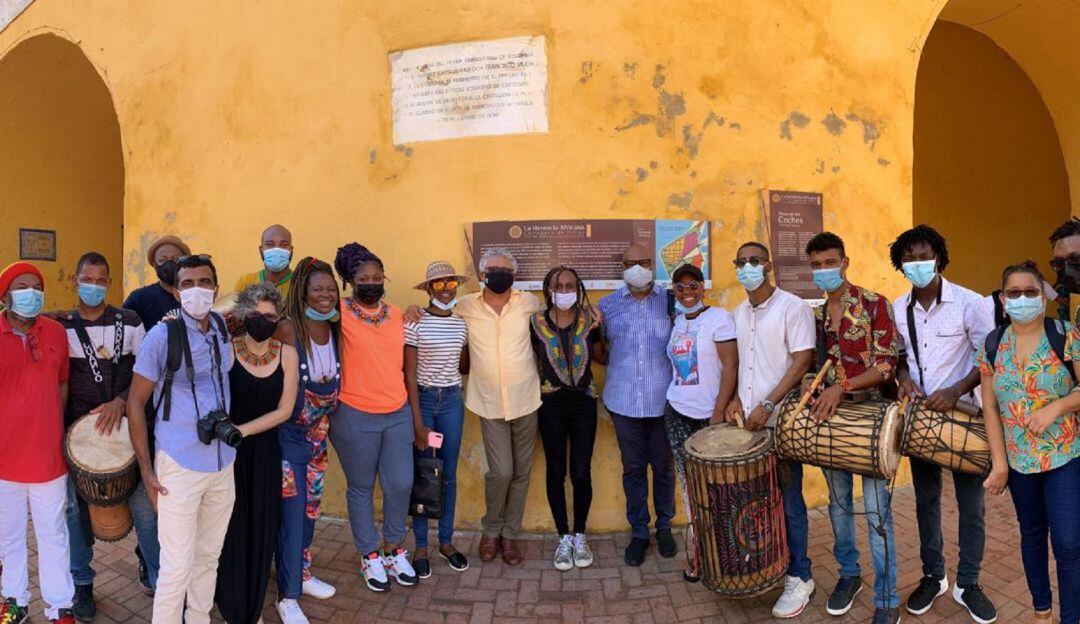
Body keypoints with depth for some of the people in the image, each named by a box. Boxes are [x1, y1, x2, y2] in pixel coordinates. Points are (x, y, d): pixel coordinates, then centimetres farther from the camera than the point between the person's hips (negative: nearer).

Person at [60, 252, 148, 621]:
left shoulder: (130, 322, 0)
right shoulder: (62, 327, 3)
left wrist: (121, 401, -13)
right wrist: (60, 428, 1)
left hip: (126, 425, -1)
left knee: (145, 505, -1)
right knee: (77, 508, 12)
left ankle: (161, 580, 14)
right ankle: (82, 584, 31)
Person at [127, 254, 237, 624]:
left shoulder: (225, 329, 2)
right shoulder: (162, 336, -12)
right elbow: (135, 403, -7)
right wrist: (146, 470, -8)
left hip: (224, 463, 5)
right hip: (179, 466, -5)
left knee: (209, 556, 18)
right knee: (177, 567, 2)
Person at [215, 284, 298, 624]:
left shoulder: (286, 354, -3)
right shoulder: (227, 351, -8)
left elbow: (284, 410, -5)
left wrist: (242, 430, -13)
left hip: (266, 452, 2)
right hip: (230, 452, -2)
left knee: (262, 529, 8)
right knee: (232, 528, 3)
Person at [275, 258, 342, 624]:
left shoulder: (335, 331, 0)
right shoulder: (288, 330, -19)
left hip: (319, 434, 6)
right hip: (289, 435, -6)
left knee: (310, 509, 19)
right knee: (292, 514, 2)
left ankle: (303, 574, 38)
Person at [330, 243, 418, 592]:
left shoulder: (396, 314, 5)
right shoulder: (342, 313, -7)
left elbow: (405, 366, 11)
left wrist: (416, 412, 12)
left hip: (398, 414, 4)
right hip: (356, 417, -3)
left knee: (400, 485, 8)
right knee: (361, 488, 11)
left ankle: (394, 549, 33)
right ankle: (370, 556, 31)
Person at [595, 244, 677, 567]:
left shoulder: (671, 301, 0)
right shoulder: (608, 305, 5)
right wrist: (614, 361, -3)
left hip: (663, 398, -1)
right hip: (624, 400, 1)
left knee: (663, 465, 12)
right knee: (633, 467, 10)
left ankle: (664, 526, 31)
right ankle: (638, 531, 25)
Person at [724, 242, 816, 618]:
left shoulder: (792, 307, -9)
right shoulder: (740, 313, 12)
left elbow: (803, 362, -14)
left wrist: (767, 405, -19)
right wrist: (738, 399, 5)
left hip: (780, 423, -6)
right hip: (748, 421, 6)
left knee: (788, 502, 3)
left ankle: (800, 578, 18)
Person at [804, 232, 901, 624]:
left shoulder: (874, 305, -8)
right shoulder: (813, 315, 6)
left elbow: (887, 365, -13)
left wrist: (841, 387, -24)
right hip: (830, 417, 5)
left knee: (877, 509, -2)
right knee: (838, 501, 15)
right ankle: (849, 574, 34)